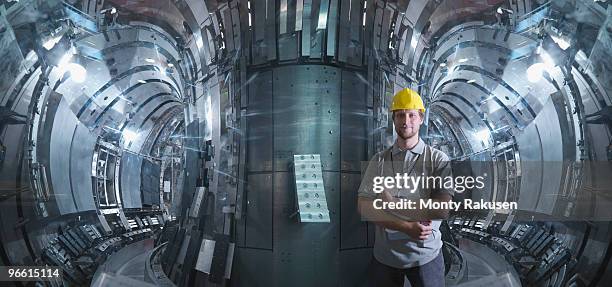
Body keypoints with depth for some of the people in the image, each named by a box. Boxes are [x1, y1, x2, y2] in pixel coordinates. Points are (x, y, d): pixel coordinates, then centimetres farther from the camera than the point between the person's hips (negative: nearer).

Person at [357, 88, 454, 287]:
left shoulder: (438, 159, -6)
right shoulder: (379, 160, -1)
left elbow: (442, 210, -15)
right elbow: (365, 208, -8)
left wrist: (393, 203, -14)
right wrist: (406, 227, -19)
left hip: (426, 256, -1)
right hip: (384, 255, 2)